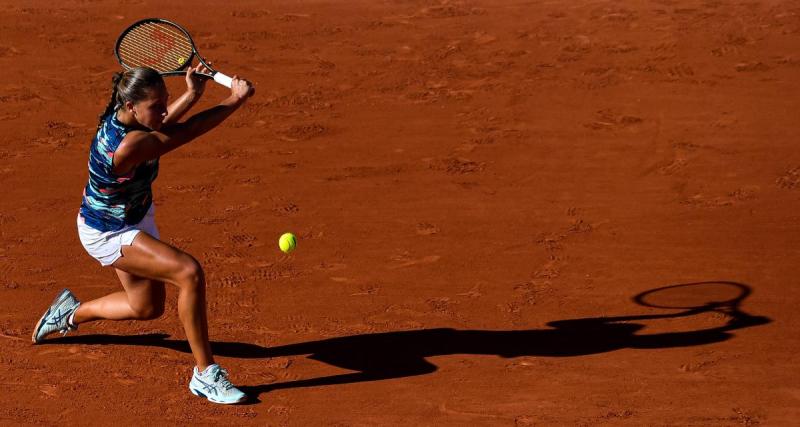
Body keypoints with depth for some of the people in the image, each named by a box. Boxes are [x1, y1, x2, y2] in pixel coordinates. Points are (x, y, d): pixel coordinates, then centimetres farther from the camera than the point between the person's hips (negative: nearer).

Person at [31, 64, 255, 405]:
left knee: (147, 308, 23)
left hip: (135, 218, 10)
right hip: (106, 234, -10)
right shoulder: (129, 145, -38)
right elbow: (186, 131, -31)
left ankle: (71, 313, 48)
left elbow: (161, 127, 12)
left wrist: (192, 94, -1)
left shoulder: (124, 116, -12)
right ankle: (205, 374, -17)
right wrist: (237, 98, -21)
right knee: (189, 272, -26)